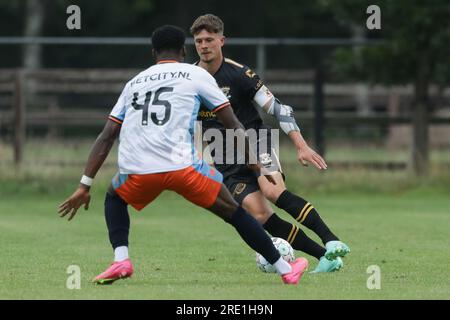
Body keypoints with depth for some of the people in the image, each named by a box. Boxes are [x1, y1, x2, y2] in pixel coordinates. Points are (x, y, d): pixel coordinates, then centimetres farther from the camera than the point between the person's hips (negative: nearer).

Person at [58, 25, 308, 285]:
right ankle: (286, 270, 18)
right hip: (181, 166, -2)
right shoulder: (196, 75, 16)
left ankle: (121, 259, 11)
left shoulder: (134, 83, 25)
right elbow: (233, 125, 13)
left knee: (114, 198, 34)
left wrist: (85, 186, 21)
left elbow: (107, 137, 21)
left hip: (136, 170, 2)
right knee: (234, 212, 16)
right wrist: (256, 165, 21)